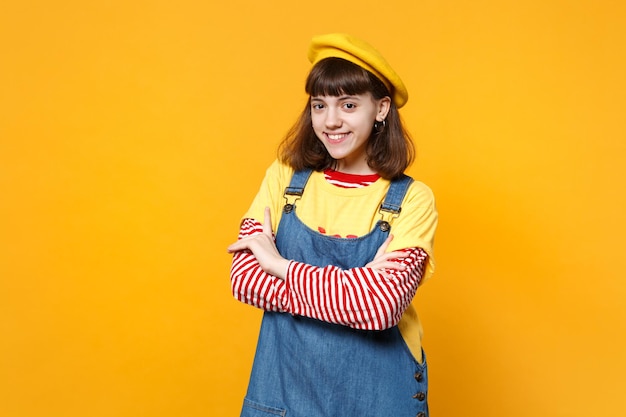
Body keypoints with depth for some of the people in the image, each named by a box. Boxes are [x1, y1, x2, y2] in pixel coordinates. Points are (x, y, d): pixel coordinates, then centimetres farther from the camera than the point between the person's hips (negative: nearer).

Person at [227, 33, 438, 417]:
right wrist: (354, 286, -19)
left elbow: (382, 305, -22)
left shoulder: (412, 199, -11)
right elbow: (244, 278, -10)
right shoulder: (284, 177, -2)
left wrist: (280, 264, -15)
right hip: (286, 382, 2)